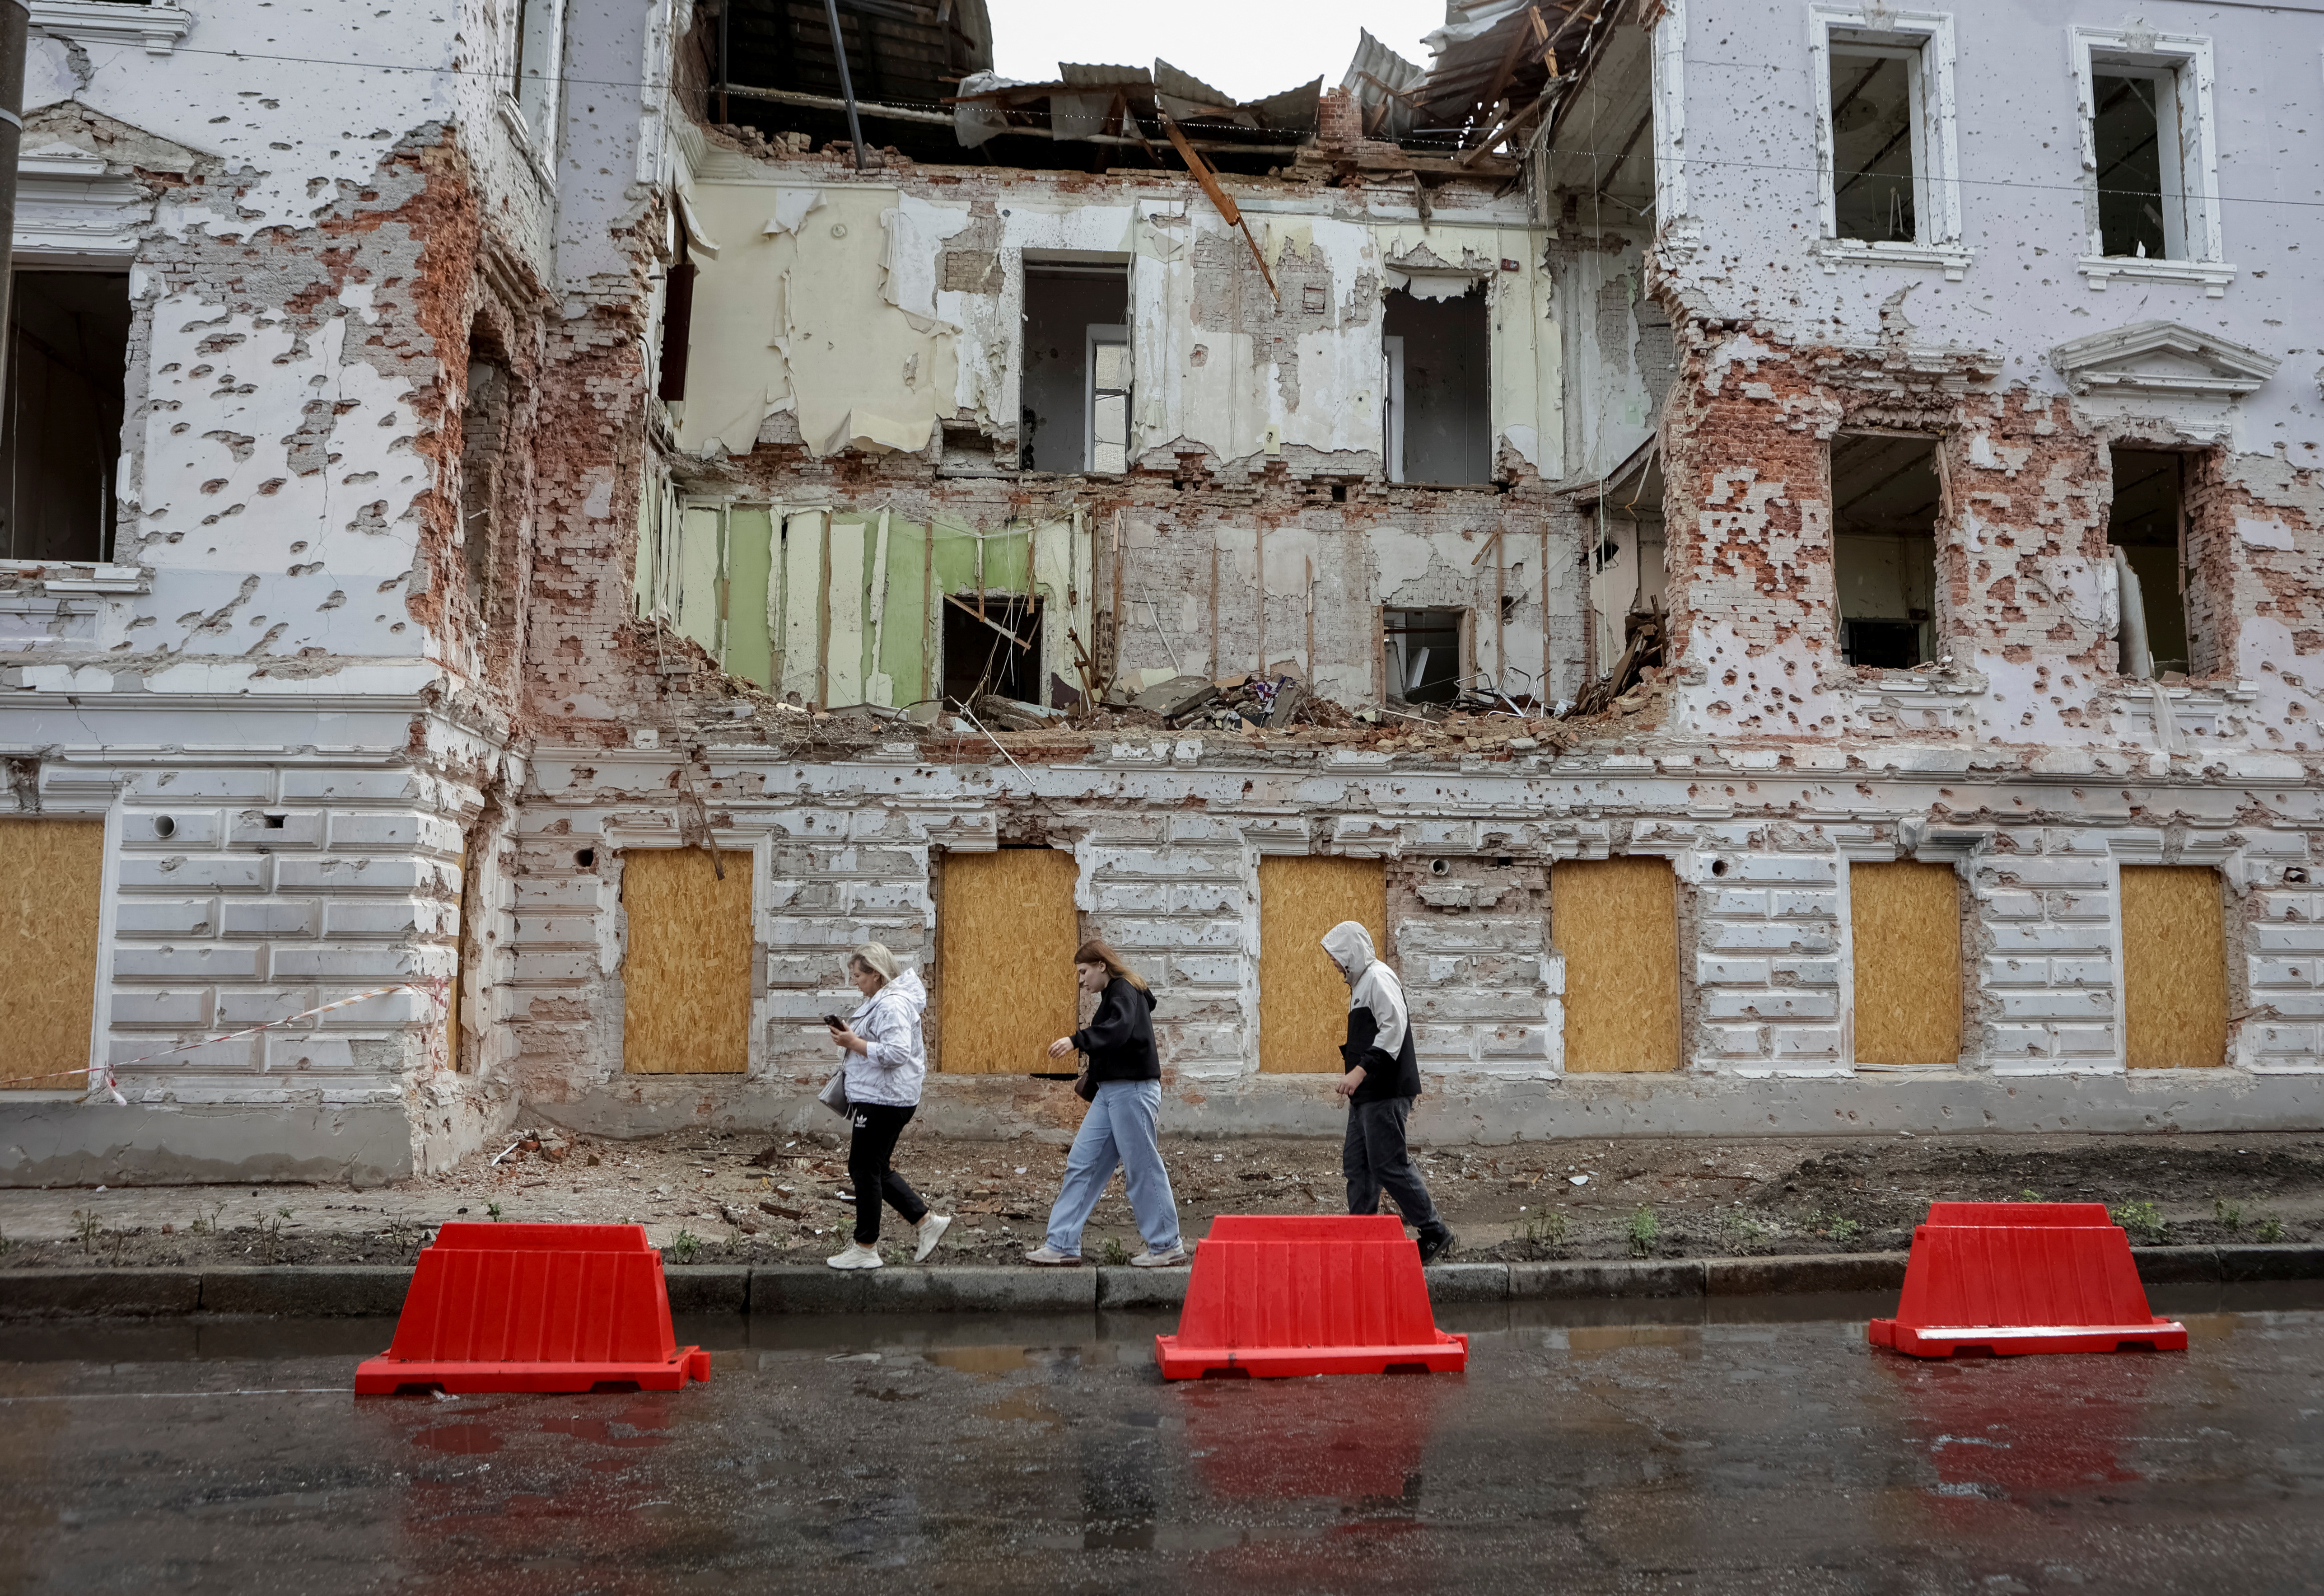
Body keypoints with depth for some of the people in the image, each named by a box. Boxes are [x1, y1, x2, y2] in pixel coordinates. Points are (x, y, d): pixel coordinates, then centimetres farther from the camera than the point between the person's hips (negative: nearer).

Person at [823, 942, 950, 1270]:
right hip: (877, 1098, 11)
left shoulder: (892, 1005, -19)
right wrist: (852, 1037, 12)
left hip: (884, 1100, -11)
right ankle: (927, 1222, 19)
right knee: (874, 1169, 15)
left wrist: (854, 1044, -22)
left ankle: (865, 1249, 8)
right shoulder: (879, 1001, 16)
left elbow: (896, 1053, -28)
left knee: (865, 1170, -2)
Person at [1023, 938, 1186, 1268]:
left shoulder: (1125, 991, -12)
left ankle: (1167, 1246, 9)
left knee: (1143, 1168, -2)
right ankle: (1062, 1245, 9)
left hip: (1133, 1090, -10)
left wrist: (1076, 1041, -41)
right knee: (1082, 1164, 7)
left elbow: (1119, 1030, -31)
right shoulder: (1115, 994, 19)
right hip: (1110, 1092, 10)